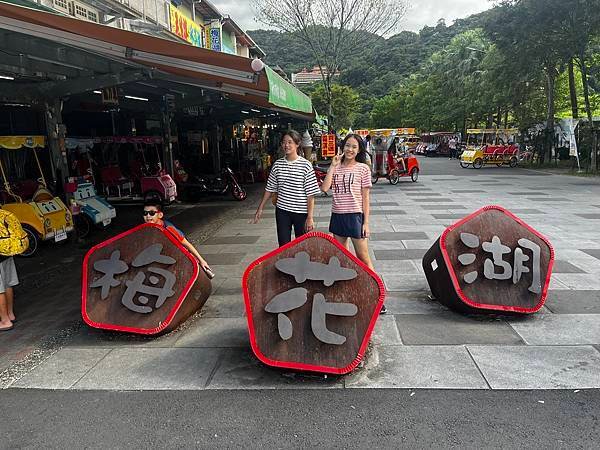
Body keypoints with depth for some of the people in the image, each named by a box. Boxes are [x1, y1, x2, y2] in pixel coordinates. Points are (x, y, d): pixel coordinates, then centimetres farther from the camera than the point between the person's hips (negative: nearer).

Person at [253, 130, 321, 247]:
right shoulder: (277, 164, 3)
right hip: (282, 211, 3)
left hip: (301, 212, -3)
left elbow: (310, 195, -9)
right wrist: (260, 209, 10)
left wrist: (310, 217, -13)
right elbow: (270, 189, 12)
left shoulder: (306, 165, -9)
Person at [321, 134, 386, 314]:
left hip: (355, 216, -4)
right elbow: (324, 188, -8)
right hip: (337, 216, 4)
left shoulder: (363, 169, -3)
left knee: (363, 257, -2)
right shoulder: (336, 168, 7)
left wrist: (366, 223, -7)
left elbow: (366, 197, -3)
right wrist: (333, 166, -9)